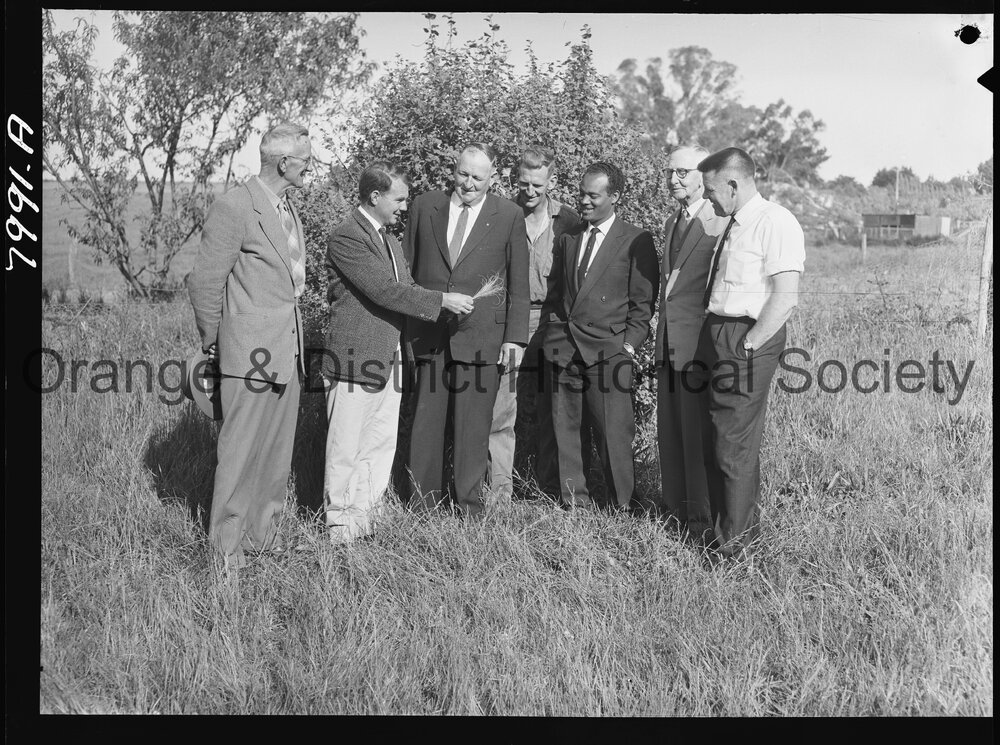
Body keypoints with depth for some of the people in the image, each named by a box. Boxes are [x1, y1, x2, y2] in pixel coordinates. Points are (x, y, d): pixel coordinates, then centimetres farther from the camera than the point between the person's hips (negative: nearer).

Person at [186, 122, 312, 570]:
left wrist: (293, 338, 18)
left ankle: (263, 529, 26)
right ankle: (226, 541, 13)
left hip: (288, 346, 8)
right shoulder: (234, 208, -14)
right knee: (242, 448, 0)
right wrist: (211, 342, -1)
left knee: (278, 447, 13)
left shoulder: (288, 208, 14)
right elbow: (205, 281, -11)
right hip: (251, 348, -8)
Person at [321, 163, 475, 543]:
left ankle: (366, 515, 24)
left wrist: (452, 300, 1)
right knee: (346, 448, 1)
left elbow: (405, 286, 17)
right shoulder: (347, 237, -14)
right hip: (356, 358, -9)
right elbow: (384, 290, -21)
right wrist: (442, 301, -19)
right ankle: (339, 522, 12)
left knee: (381, 445, 13)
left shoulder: (388, 237, 18)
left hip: (389, 360, 9)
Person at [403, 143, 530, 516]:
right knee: (425, 421, 6)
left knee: (473, 426, 2)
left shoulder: (509, 216, 4)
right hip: (426, 335, 2)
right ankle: (422, 503, 16)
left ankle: (468, 502, 14)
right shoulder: (424, 206, 8)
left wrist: (515, 337, -1)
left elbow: (518, 284, 4)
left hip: (481, 337, -2)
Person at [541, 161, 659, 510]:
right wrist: (554, 329, 11)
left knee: (613, 433, -5)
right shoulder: (568, 238, 16)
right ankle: (573, 499, 16)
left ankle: (622, 506, 5)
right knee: (564, 428, 6)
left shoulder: (636, 241, 0)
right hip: (563, 347, 5)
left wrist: (629, 344, -8)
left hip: (608, 350, -5)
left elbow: (643, 301, -1)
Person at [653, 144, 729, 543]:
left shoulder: (722, 223, -10)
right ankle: (675, 512, 24)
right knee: (669, 432, 13)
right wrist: (661, 335, 18)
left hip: (700, 343, -8)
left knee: (697, 433, -3)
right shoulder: (672, 222, 17)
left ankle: (703, 522, 7)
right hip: (668, 342, 8)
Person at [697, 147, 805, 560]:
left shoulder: (776, 223, -12)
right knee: (722, 436, 16)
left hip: (749, 339, -9)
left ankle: (734, 537, 11)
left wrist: (747, 346, -17)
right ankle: (742, 521, 32)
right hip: (717, 336, 9)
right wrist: (718, 342, 10)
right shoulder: (733, 224, 15)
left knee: (734, 442, -3)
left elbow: (784, 297, -18)